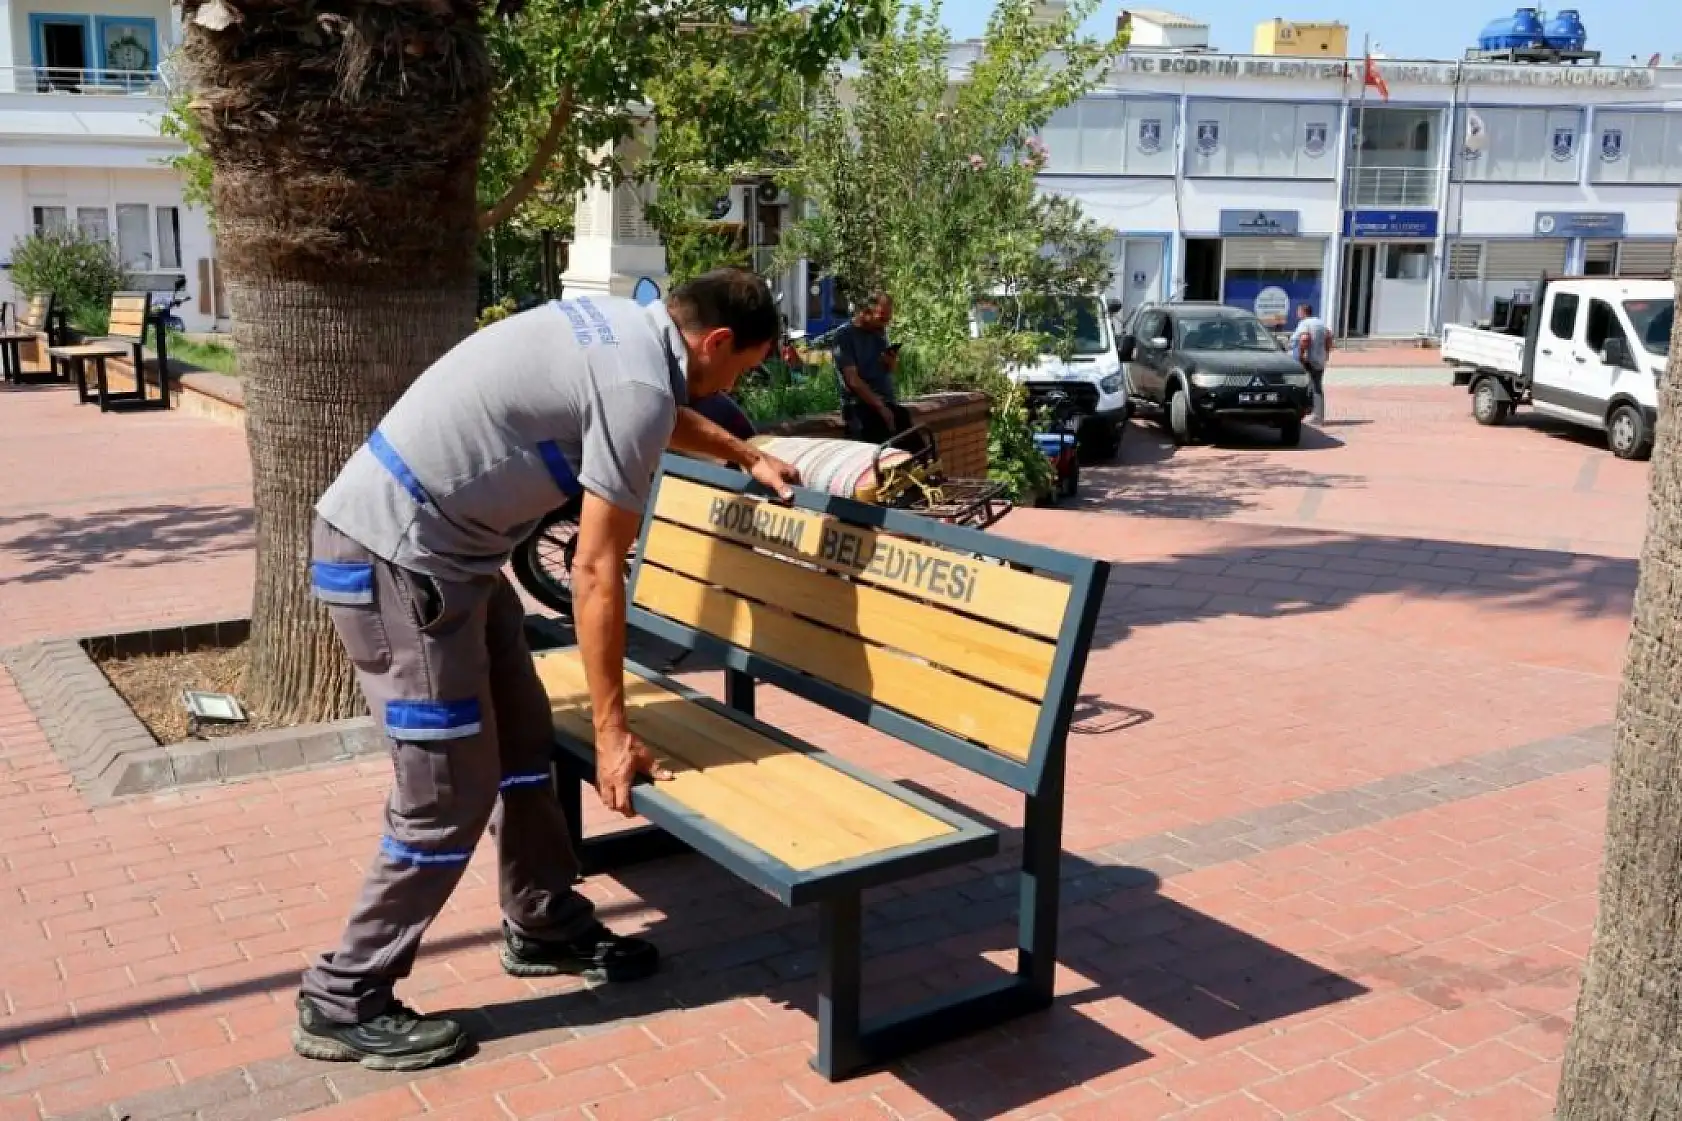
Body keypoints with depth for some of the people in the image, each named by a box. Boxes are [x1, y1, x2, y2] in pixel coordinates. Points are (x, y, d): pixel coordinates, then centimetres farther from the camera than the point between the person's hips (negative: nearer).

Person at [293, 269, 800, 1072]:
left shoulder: (622, 326, 10)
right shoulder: (637, 386, -18)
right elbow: (595, 572, -17)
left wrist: (748, 458, 45)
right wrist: (613, 733, -12)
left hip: (439, 546, 10)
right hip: (396, 557, -10)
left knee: (522, 738, 17)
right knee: (450, 793, -3)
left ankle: (544, 926, 33)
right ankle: (342, 1002, 11)